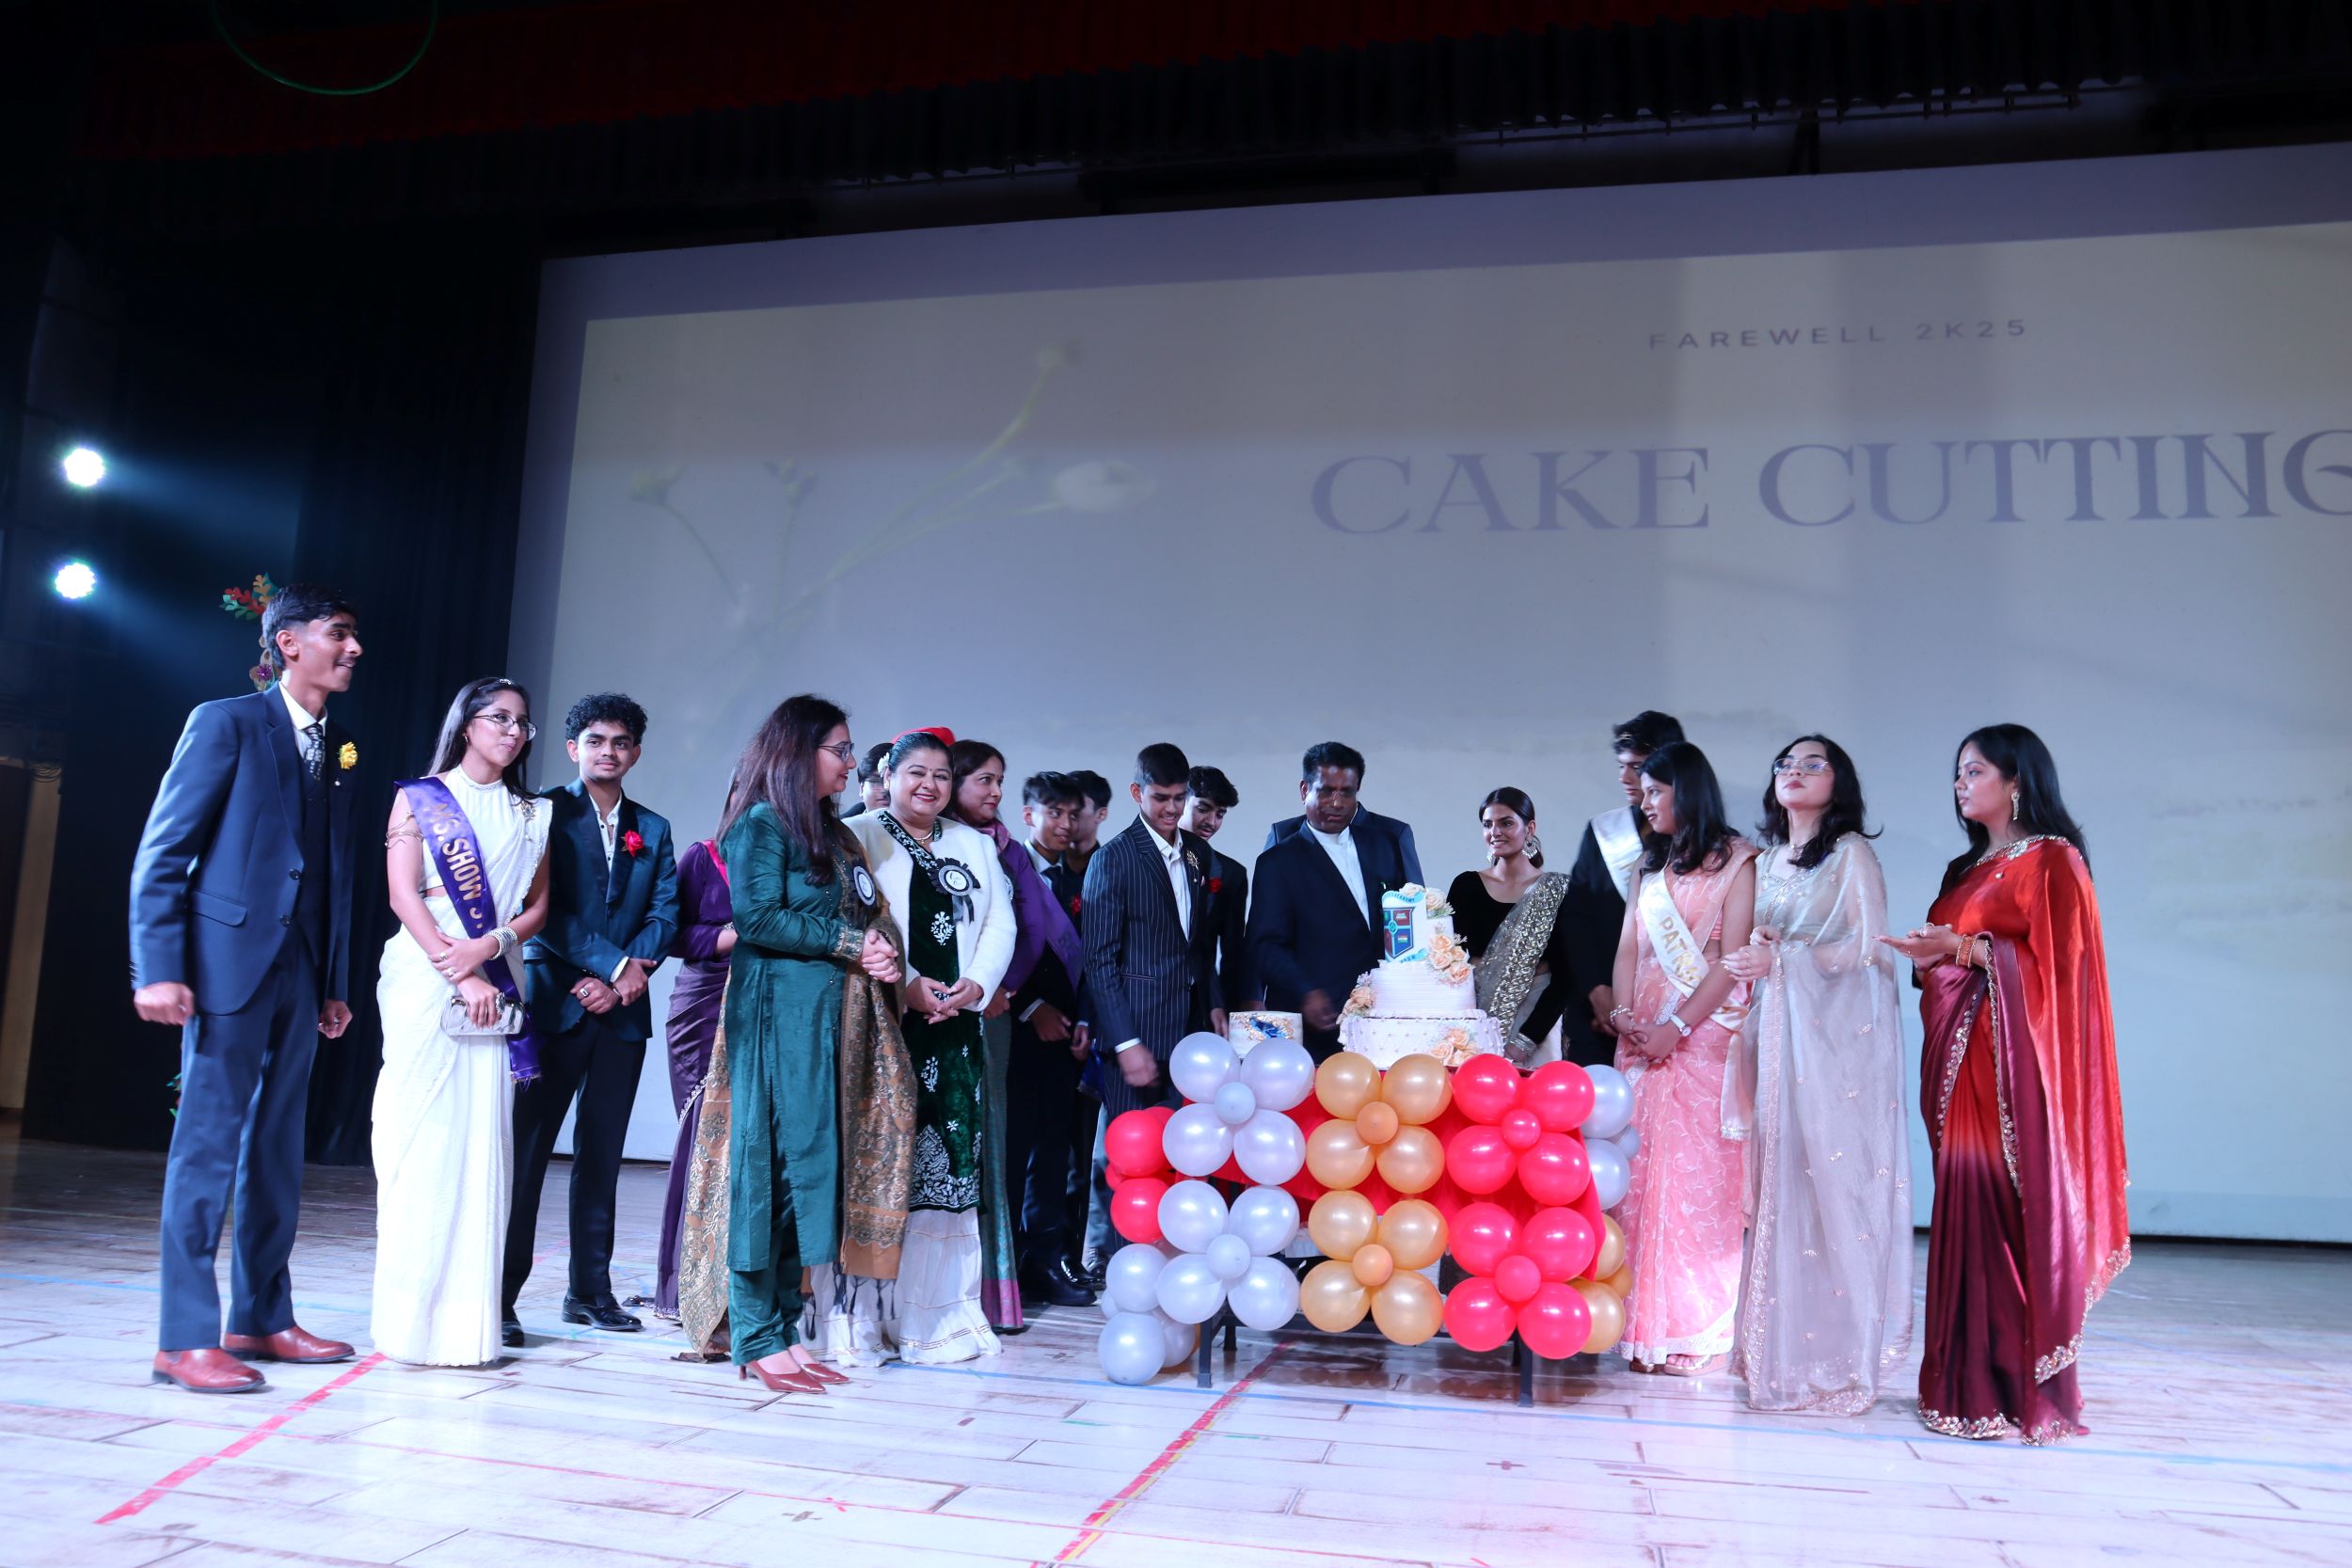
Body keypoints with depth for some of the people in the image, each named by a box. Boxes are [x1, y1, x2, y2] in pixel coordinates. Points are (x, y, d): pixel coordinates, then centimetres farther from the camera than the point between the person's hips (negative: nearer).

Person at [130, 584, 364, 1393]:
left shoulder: (339, 747, 14)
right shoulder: (226, 723, -3)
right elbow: (162, 851, -7)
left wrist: (335, 982, 10)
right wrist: (160, 968, -15)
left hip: (300, 972, 7)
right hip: (229, 961, -7)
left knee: (277, 1148, 12)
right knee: (208, 1143, -4)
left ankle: (260, 1319, 22)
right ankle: (185, 1339, 3)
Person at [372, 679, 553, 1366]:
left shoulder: (532, 814, 16)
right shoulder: (419, 798, 6)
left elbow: (538, 907, 12)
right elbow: (403, 895, -3)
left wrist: (488, 947, -9)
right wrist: (461, 975, -12)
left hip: (495, 988, 3)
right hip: (424, 980, -3)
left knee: (481, 1141, 0)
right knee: (421, 1134, -6)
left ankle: (467, 1320, 3)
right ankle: (412, 1315, -1)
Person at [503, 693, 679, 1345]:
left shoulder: (653, 829, 15)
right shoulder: (545, 813, 2)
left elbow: (665, 913, 6)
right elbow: (545, 908, -8)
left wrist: (626, 978, -10)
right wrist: (617, 964, -15)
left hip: (622, 1007, 4)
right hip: (555, 999, -4)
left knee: (602, 1153, 8)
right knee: (526, 1149, -3)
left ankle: (590, 1290, 16)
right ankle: (501, 1294, 3)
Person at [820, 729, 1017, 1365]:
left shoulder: (976, 847, 19)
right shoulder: (857, 837, 4)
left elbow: (1000, 925, 11)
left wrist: (975, 986, -7)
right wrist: (907, 986, -16)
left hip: (957, 1029, 5)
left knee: (950, 1165, 3)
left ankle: (938, 1312, 12)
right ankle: (859, 1316, 3)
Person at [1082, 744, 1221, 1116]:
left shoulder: (1198, 853, 11)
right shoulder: (1113, 858, -7)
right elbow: (1100, 960, -10)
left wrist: (1214, 1002, 10)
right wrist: (1126, 1043, -14)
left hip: (1191, 1029, 5)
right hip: (1138, 1033, -5)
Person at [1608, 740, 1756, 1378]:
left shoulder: (1735, 859, 0)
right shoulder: (1649, 863, 18)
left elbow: (1732, 958, -8)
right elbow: (1629, 947, 12)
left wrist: (1678, 1027, -14)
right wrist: (1625, 1013, -4)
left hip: (1704, 1032, -5)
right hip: (1644, 1037, 5)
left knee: (1696, 1171, -6)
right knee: (1641, 1172, 1)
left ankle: (1695, 1330, 2)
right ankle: (1646, 1325, 7)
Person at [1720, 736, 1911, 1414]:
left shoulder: (1851, 852, 0)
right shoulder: (1767, 860, 18)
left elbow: (1865, 946, -7)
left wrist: (1781, 959, -9)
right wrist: (1759, 957, 1)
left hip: (1839, 1033, -6)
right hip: (1776, 1029, 6)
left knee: (1833, 1176, -7)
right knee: (1780, 1178, 2)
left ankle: (1839, 1355, 0)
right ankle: (1783, 1350, 7)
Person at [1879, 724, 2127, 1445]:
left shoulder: (2051, 860, -4)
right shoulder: (1967, 867, 20)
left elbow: (2054, 962, -13)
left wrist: (1964, 948, -17)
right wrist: (1931, 957, 4)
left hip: (2013, 1062, -7)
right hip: (1960, 1060, 8)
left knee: (2015, 1216, -6)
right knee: (1965, 1214, 7)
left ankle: (2026, 1390, 1)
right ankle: (1969, 1383, 13)